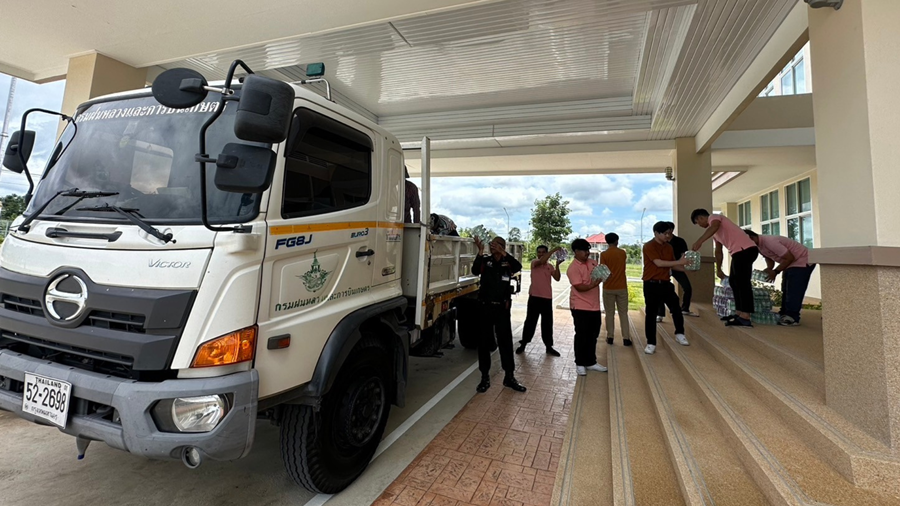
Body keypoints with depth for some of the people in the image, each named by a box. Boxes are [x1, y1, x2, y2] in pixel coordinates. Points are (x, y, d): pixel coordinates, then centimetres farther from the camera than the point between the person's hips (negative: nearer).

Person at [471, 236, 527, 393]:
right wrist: (480, 252, -26)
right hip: (486, 307, 0)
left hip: (502, 308, 0)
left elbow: (518, 267, -19)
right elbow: (475, 271, -18)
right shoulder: (486, 260, 0)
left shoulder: (507, 262, 2)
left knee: (506, 341, 6)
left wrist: (503, 253, -25)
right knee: (484, 342, 5)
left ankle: (509, 377, 19)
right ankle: (485, 377, 17)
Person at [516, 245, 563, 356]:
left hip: (547, 297, 4)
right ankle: (523, 344, 15)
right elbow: (542, 261, -25)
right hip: (534, 296, -3)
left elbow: (557, 278, -3)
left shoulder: (550, 266, 9)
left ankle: (549, 347, 18)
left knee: (547, 323, 9)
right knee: (530, 321, 3)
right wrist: (554, 250, -25)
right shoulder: (534, 262, -3)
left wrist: (557, 265, -12)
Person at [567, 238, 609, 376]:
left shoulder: (593, 262, 7)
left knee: (593, 335, 14)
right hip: (580, 307, -7)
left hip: (595, 306, 7)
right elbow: (580, 287, -20)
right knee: (581, 336, 2)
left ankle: (591, 362, 27)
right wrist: (593, 284, -34)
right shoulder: (573, 268, -15)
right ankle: (580, 364, 14)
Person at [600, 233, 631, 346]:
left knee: (610, 313, 8)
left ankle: (610, 337, 12)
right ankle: (626, 338, 7)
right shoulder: (623, 253, 2)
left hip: (608, 288, -2)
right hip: (622, 287, 2)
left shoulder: (604, 254, -10)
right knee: (623, 313, 9)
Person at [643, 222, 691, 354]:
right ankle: (651, 343, 9)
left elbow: (672, 266, 13)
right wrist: (679, 262, -23)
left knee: (676, 309, 5)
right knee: (651, 314, 0)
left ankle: (679, 334, 29)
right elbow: (659, 263, -21)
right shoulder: (649, 246, -12)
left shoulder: (669, 247, 10)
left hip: (666, 283, 6)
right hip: (651, 284, -6)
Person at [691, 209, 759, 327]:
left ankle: (745, 318, -12)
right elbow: (718, 251, 34)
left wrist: (699, 242, -38)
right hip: (741, 252, 10)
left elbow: (714, 227, -26)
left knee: (742, 282, -12)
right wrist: (718, 269, 39)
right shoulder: (715, 231, 28)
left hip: (745, 250, -10)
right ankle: (741, 314, 16)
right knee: (734, 281, 14)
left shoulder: (713, 218, 0)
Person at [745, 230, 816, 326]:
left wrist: (775, 271, -23)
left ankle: (792, 318, -12)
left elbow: (790, 258, -28)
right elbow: (770, 259, 9)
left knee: (794, 290, -14)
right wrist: (768, 270, -11)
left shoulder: (770, 242, -32)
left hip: (803, 261, -10)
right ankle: (784, 314, 20)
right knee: (786, 289, 13)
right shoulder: (759, 246, -1)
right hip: (791, 263, 10)